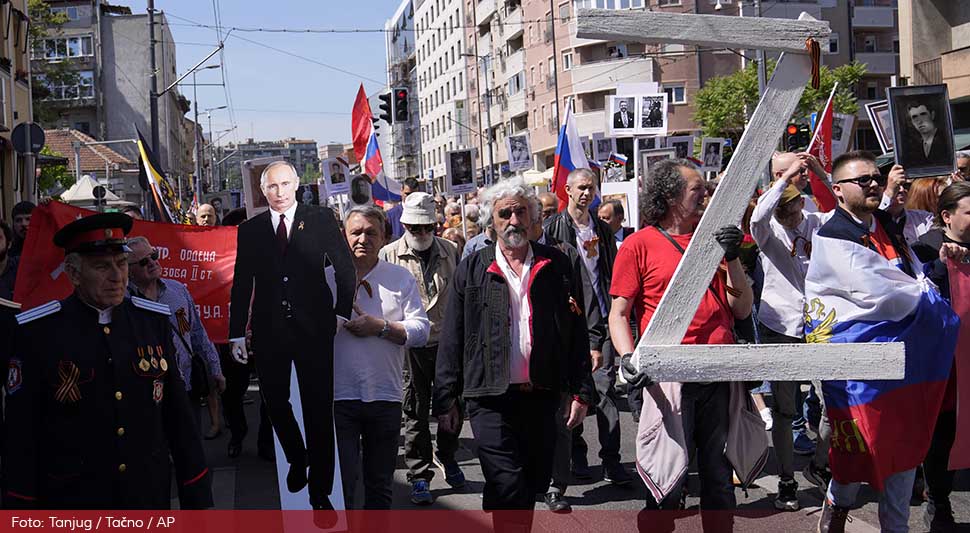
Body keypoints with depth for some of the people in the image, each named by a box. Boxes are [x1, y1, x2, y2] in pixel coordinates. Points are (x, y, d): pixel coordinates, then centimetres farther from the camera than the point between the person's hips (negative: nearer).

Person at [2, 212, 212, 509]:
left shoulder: (154, 320, -1)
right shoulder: (36, 332, -10)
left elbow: (178, 414, 3)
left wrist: (197, 496, 4)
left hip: (151, 496, 3)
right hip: (70, 501, -3)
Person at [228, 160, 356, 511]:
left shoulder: (321, 219, 1)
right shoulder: (249, 230, 6)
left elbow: (345, 267, 3)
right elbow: (241, 285, 6)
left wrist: (342, 312, -4)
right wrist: (237, 333, 2)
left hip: (314, 327, -2)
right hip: (269, 330, 2)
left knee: (319, 409, 2)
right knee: (274, 400, 7)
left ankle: (320, 491, 13)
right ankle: (297, 458, 37)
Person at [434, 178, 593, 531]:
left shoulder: (557, 266, 7)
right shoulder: (472, 270, 3)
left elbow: (577, 333, 8)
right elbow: (451, 339, 4)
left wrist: (581, 391, 4)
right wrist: (446, 398, 1)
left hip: (542, 395, 3)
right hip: (490, 398, -2)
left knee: (534, 485, 12)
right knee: (507, 487, -12)